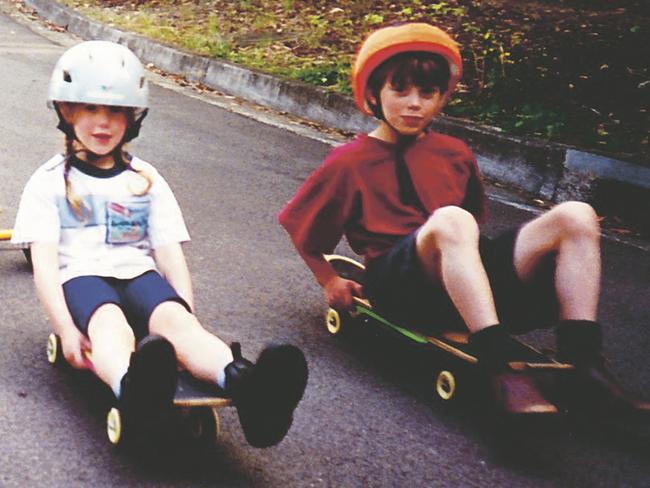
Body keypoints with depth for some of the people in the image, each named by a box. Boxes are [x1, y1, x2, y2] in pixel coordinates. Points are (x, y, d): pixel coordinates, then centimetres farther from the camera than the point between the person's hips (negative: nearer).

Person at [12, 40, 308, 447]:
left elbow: (171, 254, 12)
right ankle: (134, 388, -76)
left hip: (139, 274, 2)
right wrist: (66, 328, -17)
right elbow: (44, 262, -1)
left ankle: (245, 385, -67)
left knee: (174, 320, -34)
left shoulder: (147, 180, 20)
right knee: (111, 324, -39)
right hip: (82, 276, -2)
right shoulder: (50, 183, 11)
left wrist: (190, 315, -6)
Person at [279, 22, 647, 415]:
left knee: (576, 217, -15)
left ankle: (584, 367, -28)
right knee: (449, 219, -39)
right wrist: (330, 282, 13)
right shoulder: (351, 161, 6)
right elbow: (298, 226, 14)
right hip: (401, 286, -5)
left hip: (477, 281, 5)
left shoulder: (455, 154, 20)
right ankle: (504, 374, -50)